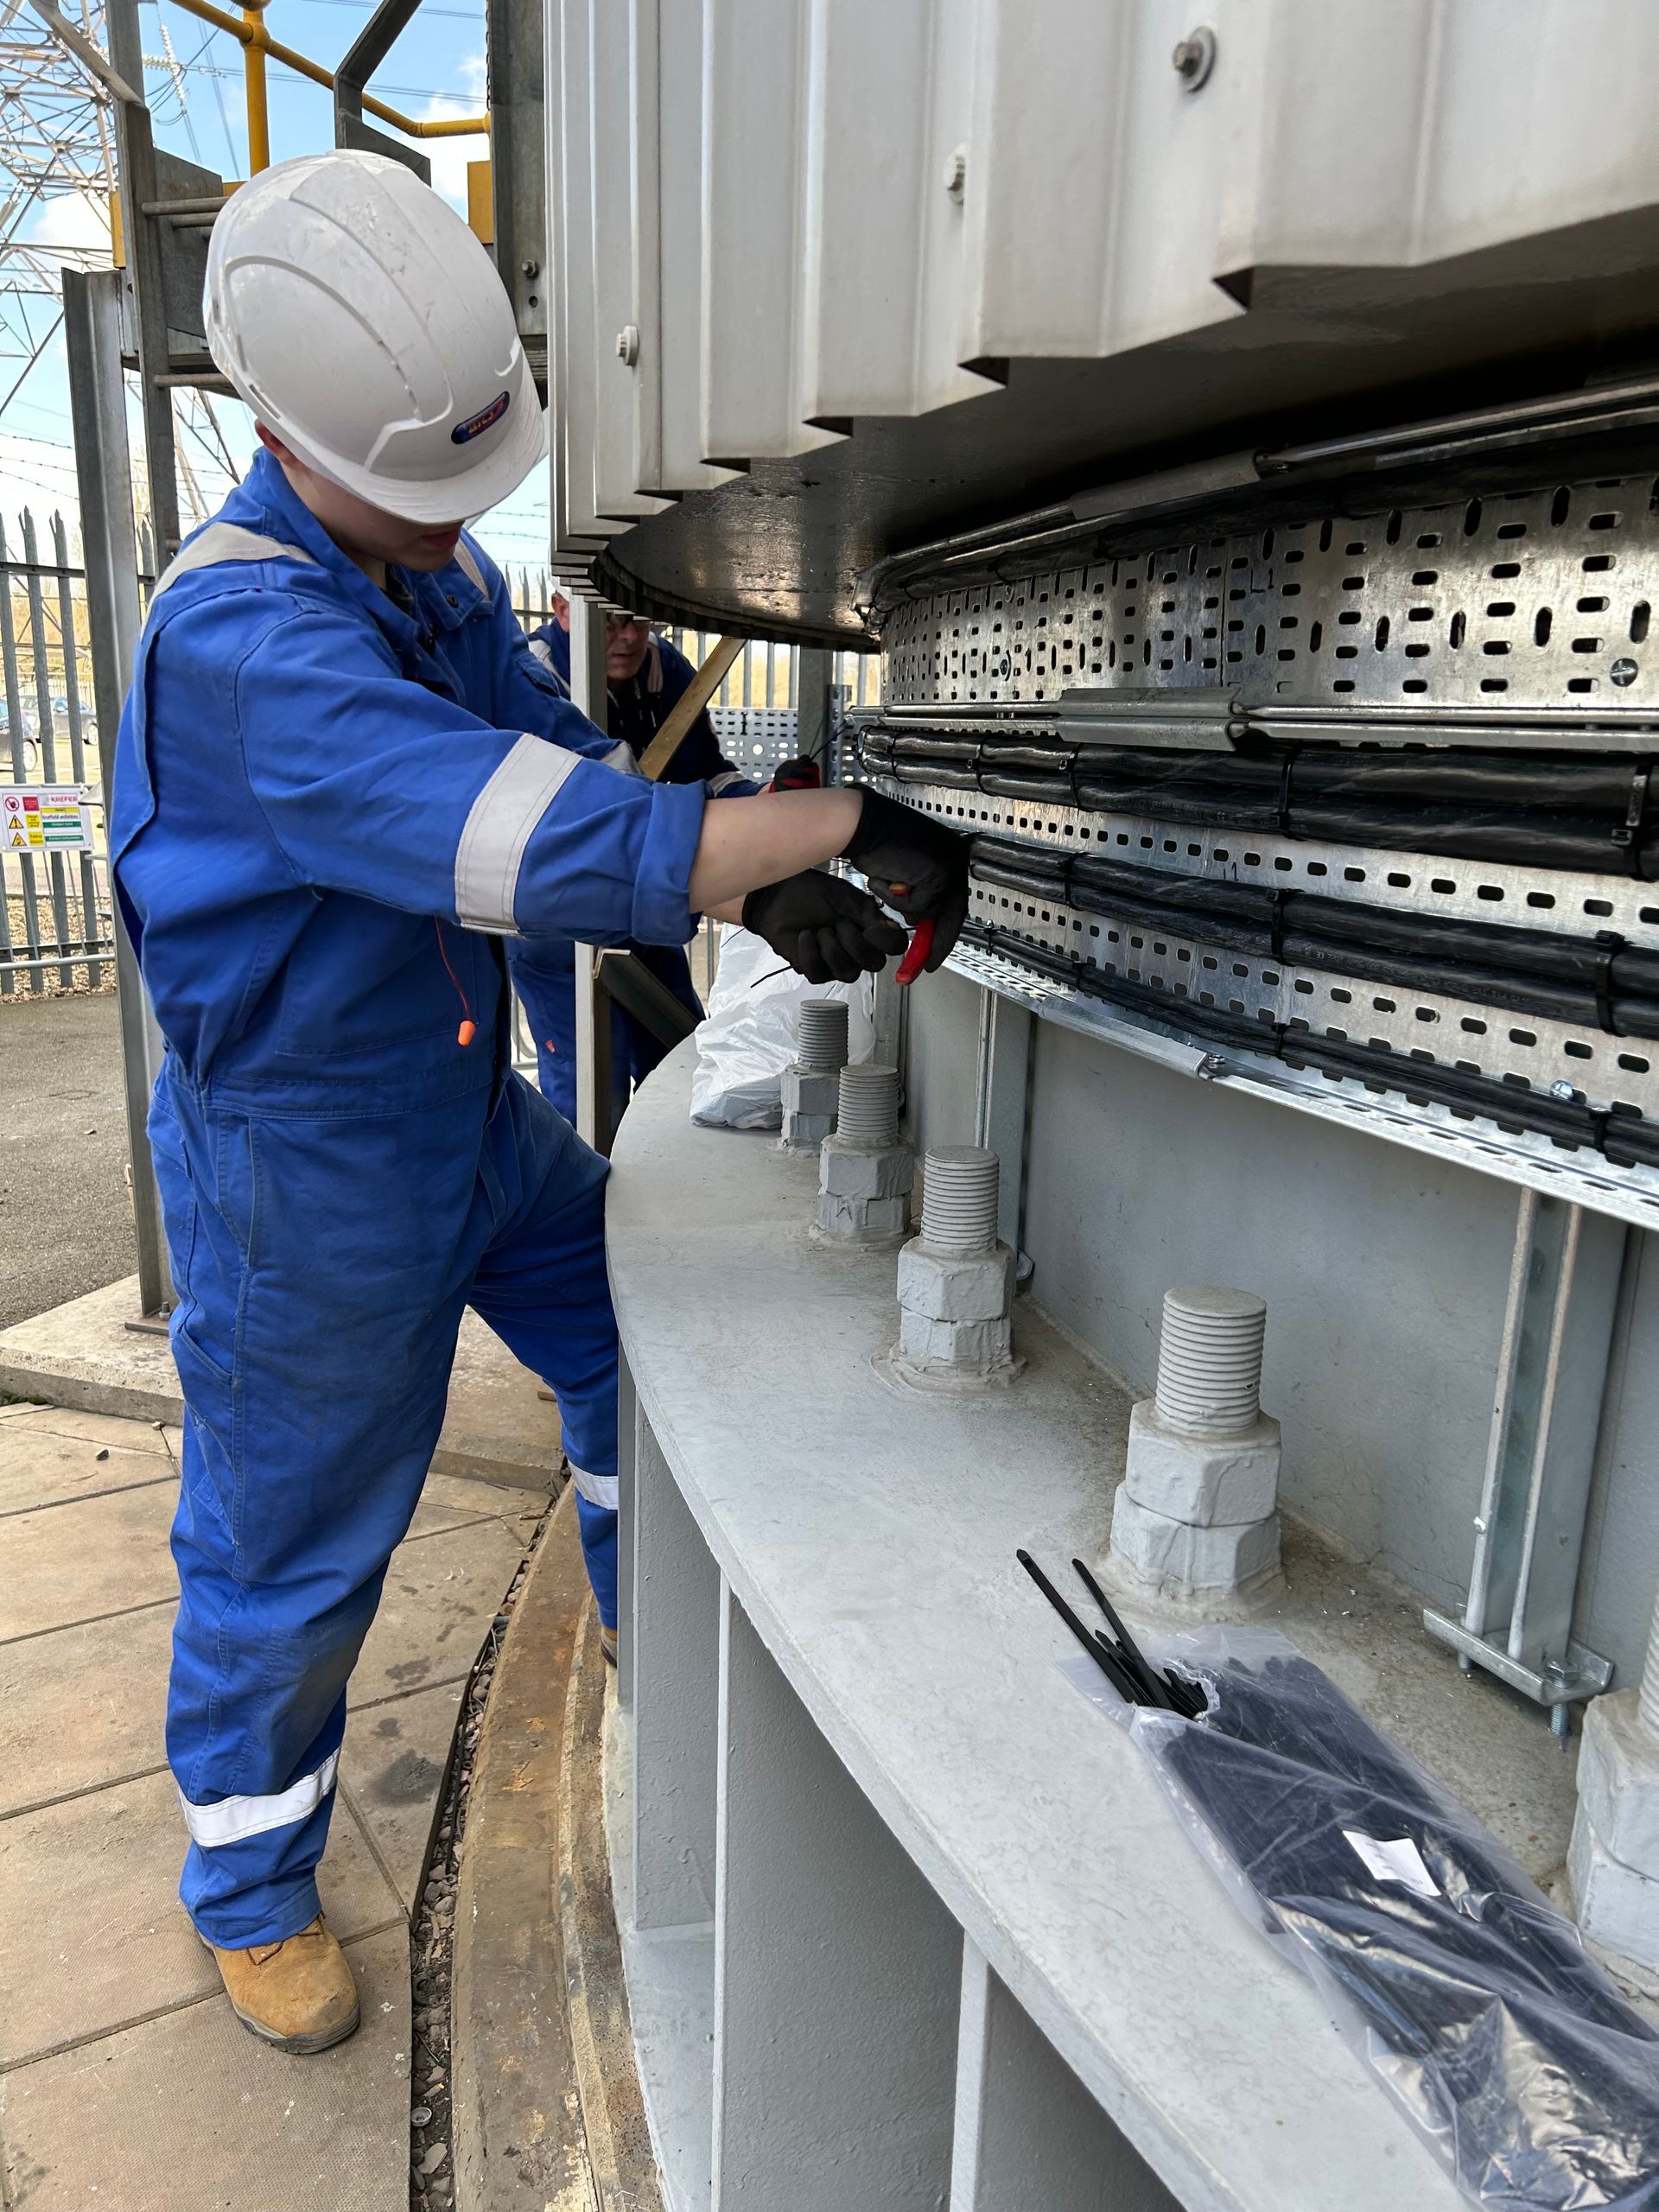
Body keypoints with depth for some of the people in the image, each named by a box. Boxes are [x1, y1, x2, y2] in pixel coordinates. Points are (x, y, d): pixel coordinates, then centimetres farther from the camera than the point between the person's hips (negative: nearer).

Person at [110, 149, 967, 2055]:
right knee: (286, 1553, 9)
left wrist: (763, 885, -16)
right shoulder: (239, 636, -29)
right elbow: (547, 843, -39)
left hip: (472, 1105, 8)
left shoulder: (441, 575, 2)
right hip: (307, 1162, -8)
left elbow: (558, 756, 2)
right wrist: (844, 822, -33)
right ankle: (248, 1890, 36)